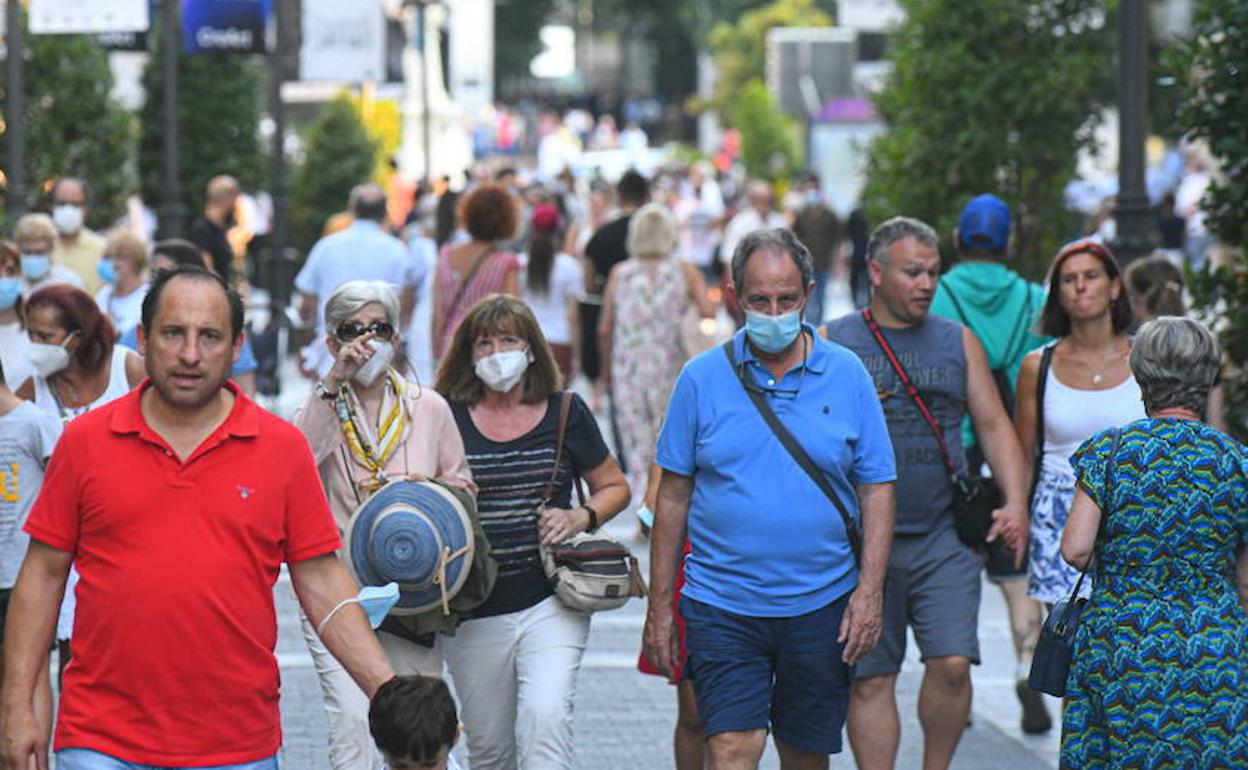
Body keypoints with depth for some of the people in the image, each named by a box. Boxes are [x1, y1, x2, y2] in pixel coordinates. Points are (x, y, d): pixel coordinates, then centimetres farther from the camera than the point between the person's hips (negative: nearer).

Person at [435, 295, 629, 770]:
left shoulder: (565, 414, 4)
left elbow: (615, 487, 15)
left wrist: (582, 517, -5)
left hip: (550, 601, -1)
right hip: (475, 613, 1)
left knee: (545, 717, -22)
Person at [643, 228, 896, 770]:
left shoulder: (847, 375, 3)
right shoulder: (702, 378, 1)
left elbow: (877, 489, 5)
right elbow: (674, 496, 4)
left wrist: (870, 589, -6)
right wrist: (659, 608, 3)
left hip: (821, 604, 1)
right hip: (722, 604, -1)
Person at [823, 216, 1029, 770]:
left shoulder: (959, 343, 11)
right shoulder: (831, 343, 4)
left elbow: (993, 425, 10)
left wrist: (1015, 502, -3)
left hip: (943, 539, 1)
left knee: (952, 663, -11)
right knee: (870, 678, 2)